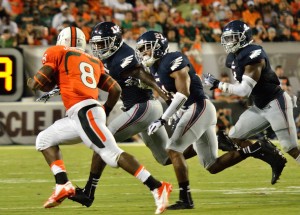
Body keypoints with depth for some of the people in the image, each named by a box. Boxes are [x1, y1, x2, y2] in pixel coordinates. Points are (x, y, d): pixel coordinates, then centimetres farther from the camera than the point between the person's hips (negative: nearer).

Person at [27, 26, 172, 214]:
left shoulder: (58, 53, 7)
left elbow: (37, 84, 1)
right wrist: (105, 112, 30)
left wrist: (31, 82, 23)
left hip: (84, 113, -8)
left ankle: (157, 188, -21)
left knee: (113, 155, -15)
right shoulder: (93, 61, 24)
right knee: (45, 140, 20)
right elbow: (116, 89, 19)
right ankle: (63, 185, 5)